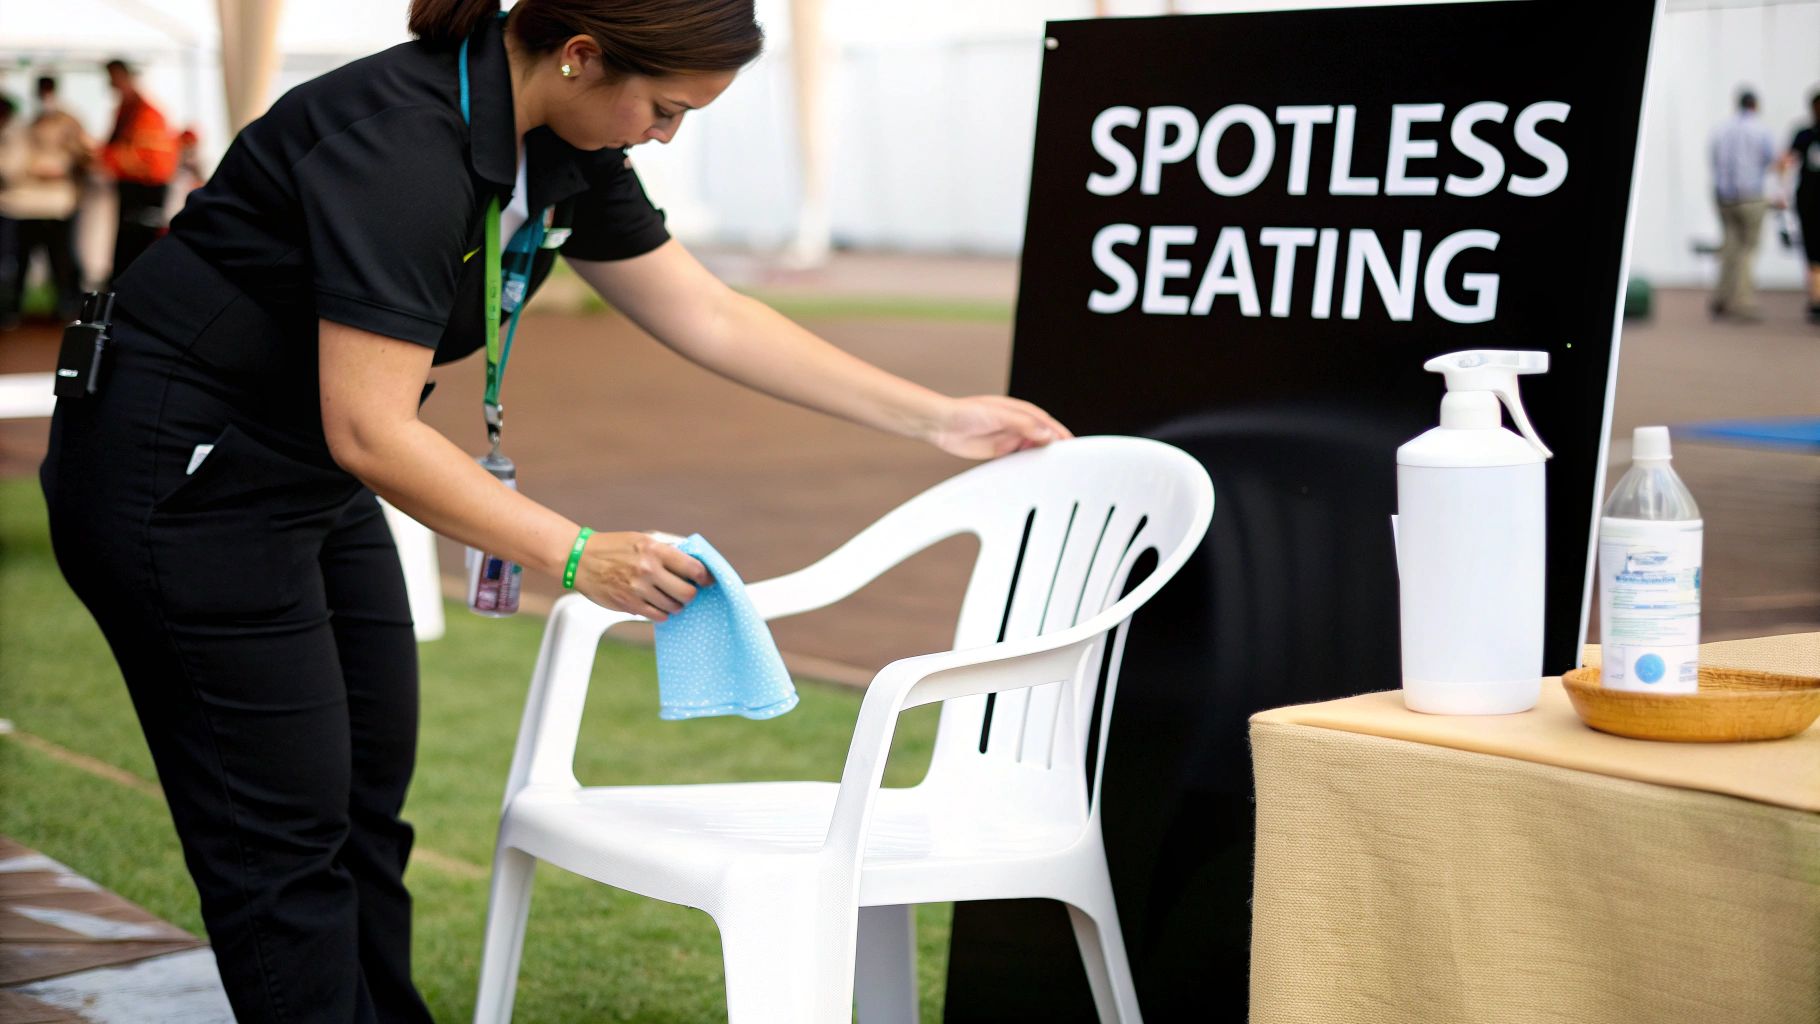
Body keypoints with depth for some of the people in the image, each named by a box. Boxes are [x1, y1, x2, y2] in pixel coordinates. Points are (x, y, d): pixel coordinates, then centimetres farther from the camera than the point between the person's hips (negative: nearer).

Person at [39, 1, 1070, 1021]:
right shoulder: (403, 147, -29)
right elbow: (372, 434, -31)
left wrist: (939, 419, 6)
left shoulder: (564, 151, -2)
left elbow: (709, 316, 6)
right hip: (180, 476, -9)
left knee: (367, 797, 12)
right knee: (288, 835, -4)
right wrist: (580, 557, -29)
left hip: (307, 478, 9)